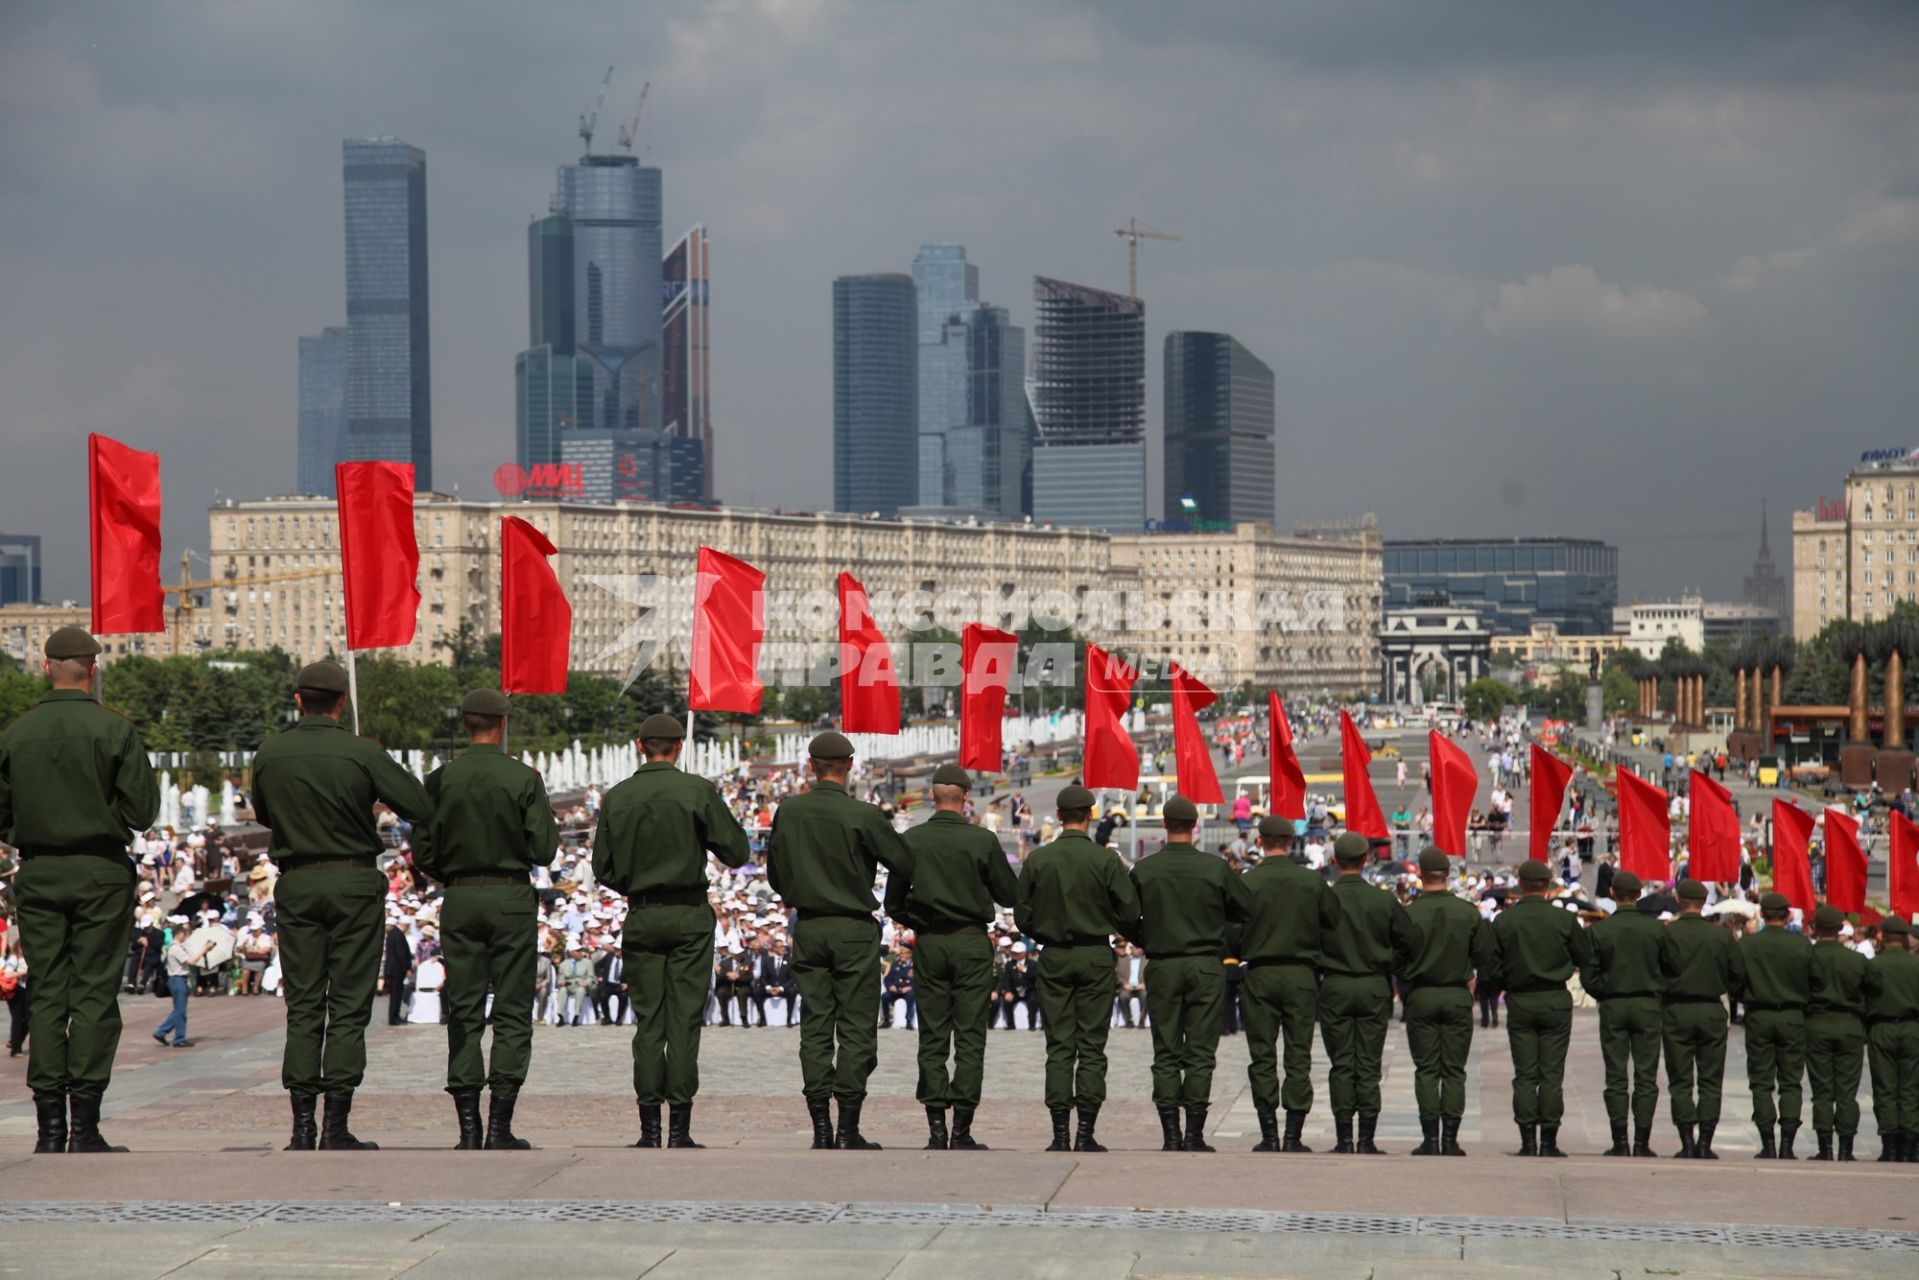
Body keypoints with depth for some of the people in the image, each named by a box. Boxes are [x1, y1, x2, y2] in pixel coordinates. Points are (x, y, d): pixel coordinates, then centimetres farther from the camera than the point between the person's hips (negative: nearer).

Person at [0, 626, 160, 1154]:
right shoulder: (115, 730, -7)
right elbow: (143, 811, -7)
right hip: (100, 872, -3)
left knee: (45, 994, 7)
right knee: (94, 994, -1)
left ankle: (49, 1125, 4)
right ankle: (84, 1124, -5)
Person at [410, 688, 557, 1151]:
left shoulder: (439, 780, 0)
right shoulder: (524, 778, -6)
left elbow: (423, 854, 0)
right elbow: (543, 849, -8)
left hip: (459, 901, 2)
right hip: (512, 898, -2)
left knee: (463, 1013, 6)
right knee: (512, 1014, 1)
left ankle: (468, 1128, 2)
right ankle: (499, 1126, -5)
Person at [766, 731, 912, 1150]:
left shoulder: (788, 811, -1)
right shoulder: (863, 815, -13)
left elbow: (775, 872, 10)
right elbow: (904, 863, -7)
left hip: (808, 927, 4)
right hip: (854, 930, -4)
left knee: (815, 1026, 7)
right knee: (856, 1027, 0)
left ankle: (820, 1128, 5)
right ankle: (848, 1131, -3)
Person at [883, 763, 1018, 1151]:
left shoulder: (911, 840, -2)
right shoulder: (982, 840, -8)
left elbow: (893, 902, 5)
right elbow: (1010, 896, 0)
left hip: (928, 944, 2)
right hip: (971, 943, -2)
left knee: (932, 1039, 6)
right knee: (970, 1039, 1)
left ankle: (936, 1130, 2)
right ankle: (962, 1130, -3)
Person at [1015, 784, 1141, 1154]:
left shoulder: (1037, 859, -1)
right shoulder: (1105, 859, -7)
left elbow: (1022, 917, 3)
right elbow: (1130, 913, -6)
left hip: (1053, 958, 2)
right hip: (1095, 957, -2)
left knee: (1058, 1047, 4)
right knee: (1092, 1047, 1)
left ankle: (1060, 1133, 0)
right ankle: (1086, 1133, -3)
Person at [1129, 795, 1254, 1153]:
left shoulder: (1143, 870, -3)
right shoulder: (1216, 868, -5)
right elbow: (1246, 911, 5)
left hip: (1162, 967, 1)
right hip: (1206, 966, -1)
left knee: (1165, 1054, 5)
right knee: (1200, 1053, 2)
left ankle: (1170, 1134, 2)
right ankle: (1194, 1132, -1)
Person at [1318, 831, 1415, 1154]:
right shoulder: (1384, 901, -3)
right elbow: (1409, 943, 2)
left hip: (1334, 990, -1)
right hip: (1374, 989, 1)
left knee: (1341, 1065, 4)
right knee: (1369, 1066, 4)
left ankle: (1344, 1137, 1)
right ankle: (1366, 1139, 1)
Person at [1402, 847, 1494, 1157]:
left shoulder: (1409, 914, -9)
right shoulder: (1468, 912, -3)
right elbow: (1483, 956, 3)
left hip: (1421, 996, -1)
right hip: (1458, 997, 1)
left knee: (1426, 1070, 3)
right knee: (1454, 1070, 5)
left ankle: (1430, 1139, -2)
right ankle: (1450, 1138, 1)